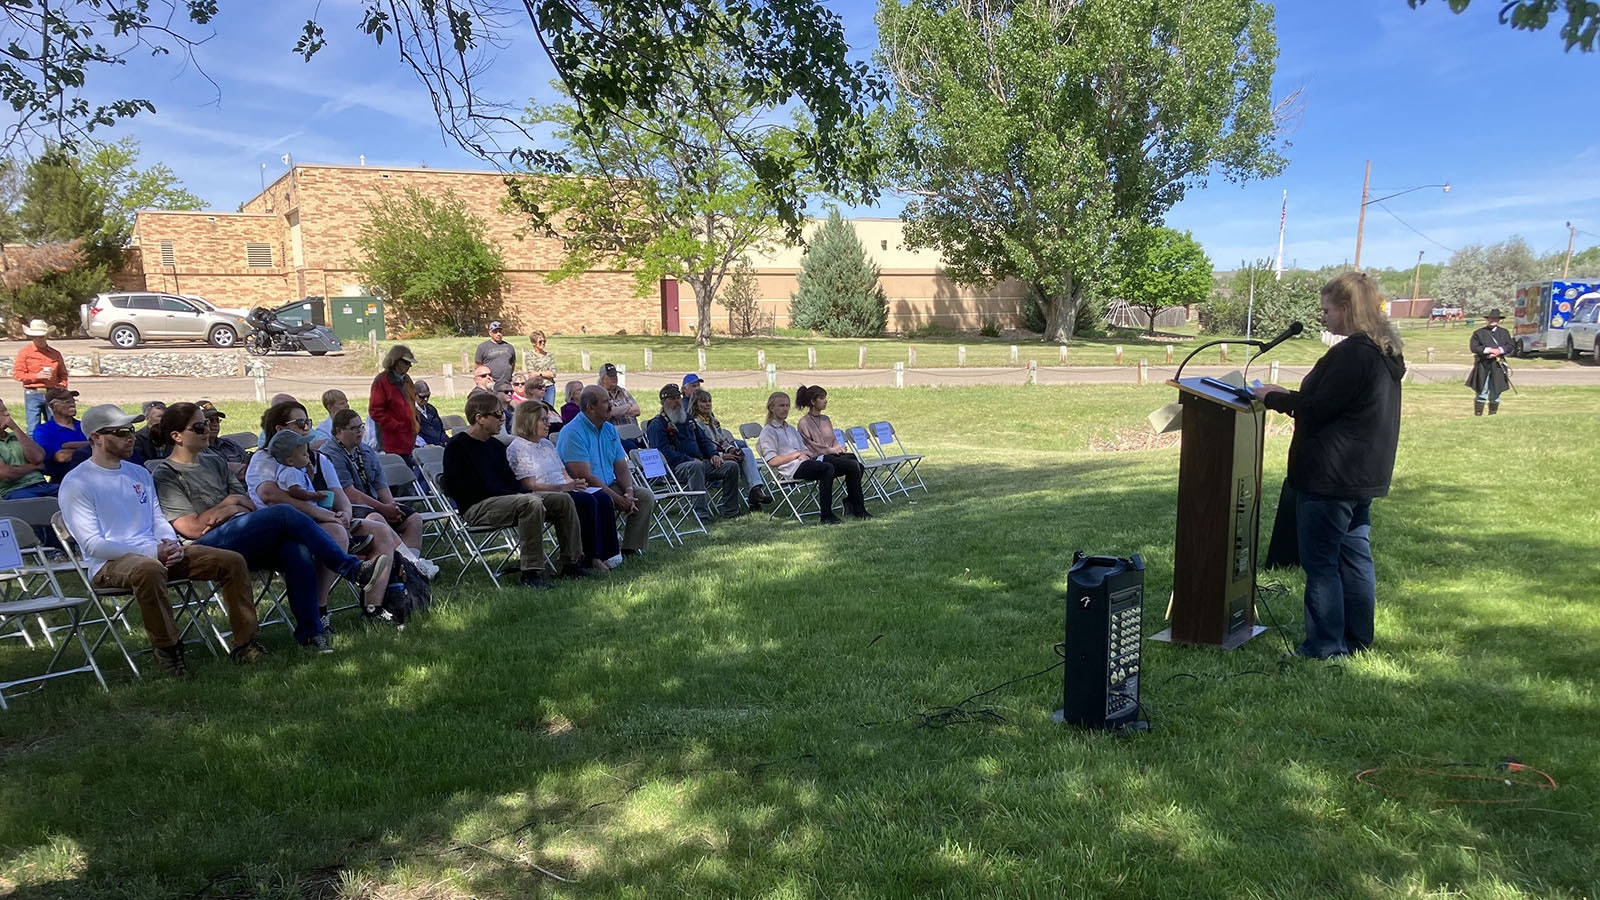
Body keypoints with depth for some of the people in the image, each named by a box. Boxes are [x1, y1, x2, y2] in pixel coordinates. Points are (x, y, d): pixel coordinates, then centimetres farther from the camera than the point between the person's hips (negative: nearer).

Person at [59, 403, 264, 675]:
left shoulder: (139, 473, 19)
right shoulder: (76, 483, -4)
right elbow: (92, 545, -12)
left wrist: (171, 544, -4)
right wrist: (152, 552, -20)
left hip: (157, 553, 7)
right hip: (110, 564, -7)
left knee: (232, 561, -9)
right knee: (149, 569, -42)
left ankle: (244, 642, -4)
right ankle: (167, 648, -24)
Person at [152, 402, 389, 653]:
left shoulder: (213, 461, 25)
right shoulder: (165, 475, 4)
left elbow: (248, 505, 19)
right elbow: (192, 528, -7)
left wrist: (227, 511, -2)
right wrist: (228, 502, 3)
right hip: (209, 547, -6)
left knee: (297, 551, -28)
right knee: (284, 514, -28)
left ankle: (311, 632, -25)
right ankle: (355, 571, -25)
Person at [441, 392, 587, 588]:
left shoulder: (495, 446, 20)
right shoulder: (456, 446, -6)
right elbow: (458, 489, -15)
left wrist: (521, 493, -2)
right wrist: (514, 495, -18)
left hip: (504, 499, 9)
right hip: (476, 508, -9)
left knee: (563, 500, -3)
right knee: (532, 503, -35)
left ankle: (571, 563, 1)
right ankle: (531, 572, -33)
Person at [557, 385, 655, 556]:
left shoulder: (610, 429, 11)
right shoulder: (573, 432, -15)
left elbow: (621, 468, 11)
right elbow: (584, 476, -21)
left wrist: (629, 492, -11)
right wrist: (618, 499, -22)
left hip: (609, 486, 8)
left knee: (645, 496, -9)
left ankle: (631, 548, -4)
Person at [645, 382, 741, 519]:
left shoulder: (688, 418, 25)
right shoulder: (657, 425, -1)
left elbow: (703, 439, 28)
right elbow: (665, 453, -12)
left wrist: (714, 454, 7)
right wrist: (691, 460, -18)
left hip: (699, 461, 8)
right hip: (677, 467, -7)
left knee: (732, 466, -9)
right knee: (696, 466, -40)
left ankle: (729, 510, -5)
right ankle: (701, 513, -44)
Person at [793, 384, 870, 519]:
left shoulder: (826, 420, 22)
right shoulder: (804, 423, -1)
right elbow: (811, 447, -7)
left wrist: (840, 448, 0)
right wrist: (832, 450, -9)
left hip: (833, 455, 7)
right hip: (818, 459, -7)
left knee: (856, 460, -24)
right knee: (853, 466, -28)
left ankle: (850, 501, -14)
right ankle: (858, 509, -21)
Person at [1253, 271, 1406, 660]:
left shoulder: (1352, 354, -19)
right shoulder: (1385, 353, 14)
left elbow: (1317, 409, -18)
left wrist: (1273, 398, -4)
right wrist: (1288, 396, 15)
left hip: (1330, 478, -10)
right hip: (1364, 475, 10)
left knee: (1320, 562, -2)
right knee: (1355, 558, 15)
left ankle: (1324, 646, 4)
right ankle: (1358, 641, 24)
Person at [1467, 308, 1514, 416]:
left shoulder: (1504, 333, 14)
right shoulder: (1478, 333, 5)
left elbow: (1509, 346, 5)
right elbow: (1474, 348, -6)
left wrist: (1499, 351, -13)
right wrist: (1489, 350, -15)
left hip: (1498, 366, 3)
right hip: (1483, 366, -2)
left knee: (1495, 393, 7)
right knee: (1482, 392, -2)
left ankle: (1493, 414, 17)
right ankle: (1477, 415, 3)